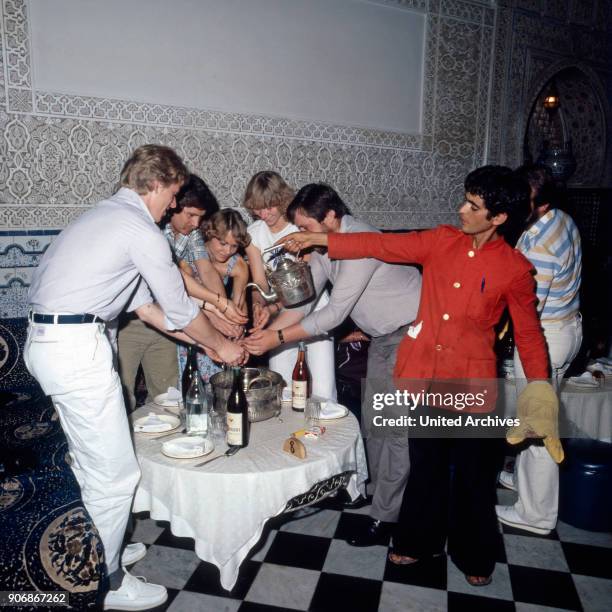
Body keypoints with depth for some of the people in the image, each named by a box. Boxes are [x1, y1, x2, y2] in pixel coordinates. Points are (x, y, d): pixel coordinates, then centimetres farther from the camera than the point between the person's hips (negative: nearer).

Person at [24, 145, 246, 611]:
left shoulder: (106, 216, 19)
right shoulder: (141, 229, -12)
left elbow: (143, 304, 21)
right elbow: (180, 309, -6)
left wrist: (203, 341, 23)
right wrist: (221, 347, 12)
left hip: (44, 341, 10)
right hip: (77, 349, -10)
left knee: (91, 463, 21)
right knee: (115, 473, 2)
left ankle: (98, 552, 38)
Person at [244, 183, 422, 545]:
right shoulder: (323, 244, -1)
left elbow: (335, 313, -28)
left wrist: (279, 338, -25)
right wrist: (266, 333, -11)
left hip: (412, 331, -9)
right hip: (384, 334, 9)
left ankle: (386, 515, 5)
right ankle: (382, 491, 31)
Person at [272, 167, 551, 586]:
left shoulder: (515, 268, -9)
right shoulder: (442, 241, 0)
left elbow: (529, 335, -1)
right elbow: (383, 246, 0)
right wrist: (320, 240, -3)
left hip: (471, 383, -3)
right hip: (425, 376, 3)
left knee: (473, 475, 13)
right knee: (426, 465, 19)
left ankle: (475, 556, 38)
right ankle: (421, 541, 40)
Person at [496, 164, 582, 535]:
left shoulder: (540, 247, -28)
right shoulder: (562, 219, 2)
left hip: (545, 337, -10)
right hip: (567, 323, 10)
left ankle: (537, 514, 19)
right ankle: (526, 477, 43)